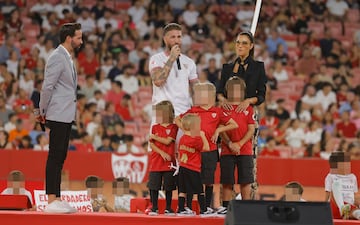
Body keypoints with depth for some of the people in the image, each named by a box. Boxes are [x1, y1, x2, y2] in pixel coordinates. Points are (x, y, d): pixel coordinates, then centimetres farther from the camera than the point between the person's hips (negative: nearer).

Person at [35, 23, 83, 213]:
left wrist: (42, 111, 16)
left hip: (66, 115, 10)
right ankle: (51, 201, -10)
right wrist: (43, 111, -7)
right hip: (58, 115, -10)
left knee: (60, 158, 9)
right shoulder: (57, 57, -12)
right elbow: (47, 87, -15)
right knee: (55, 157, -9)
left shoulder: (67, 58, 19)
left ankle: (57, 199, 12)